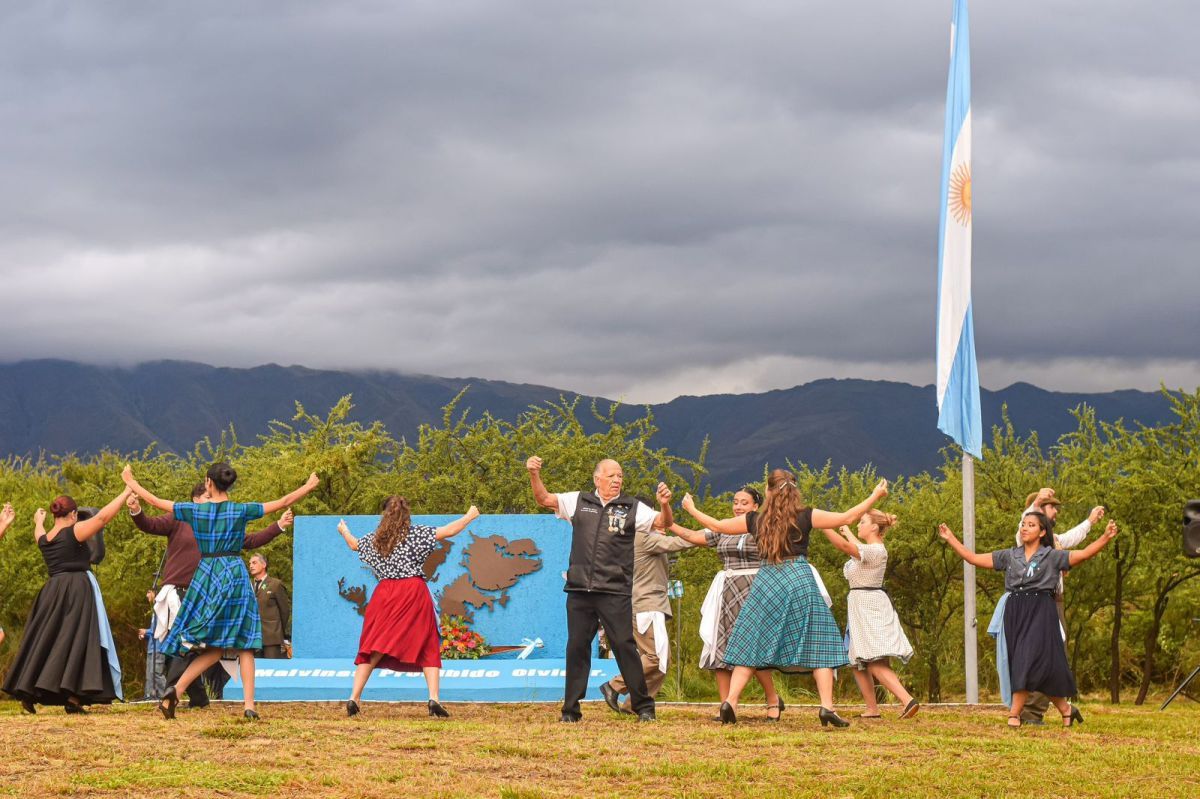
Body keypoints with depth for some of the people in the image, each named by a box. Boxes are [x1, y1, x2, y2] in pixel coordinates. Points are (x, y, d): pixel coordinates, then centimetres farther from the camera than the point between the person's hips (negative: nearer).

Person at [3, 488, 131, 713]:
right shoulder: (74, 532, -8)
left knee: (44, 640, 12)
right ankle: (72, 696, -14)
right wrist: (125, 494, -5)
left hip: (52, 592, 6)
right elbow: (102, 516, -13)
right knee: (76, 640, -6)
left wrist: (38, 522, 58)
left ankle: (27, 693, 11)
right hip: (78, 590, -6)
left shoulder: (44, 540, 11)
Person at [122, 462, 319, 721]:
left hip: (205, 576, 2)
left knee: (214, 646, 10)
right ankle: (249, 704, -4)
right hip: (235, 576, -2)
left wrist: (132, 484, 23)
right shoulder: (241, 511, -4)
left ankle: (176, 690, -6)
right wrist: (309, 486, 15)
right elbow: (283, 502, 1)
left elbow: (156, 501, 7)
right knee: (243, 645, 3)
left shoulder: (195, 511, -2)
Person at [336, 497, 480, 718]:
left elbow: (354, 544, 31)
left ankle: (354, 699, 0)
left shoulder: (375, 539, 11)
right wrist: (470, 516, 14)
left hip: (385, 593, 3)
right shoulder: (416, 533, -1)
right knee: (428, 648, 4)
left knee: (372, 649, 7)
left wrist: (344, 531, 53)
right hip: (414, 592, -3)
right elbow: (450, 531, -2)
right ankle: (434, 699, -8)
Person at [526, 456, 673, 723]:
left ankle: (643, 706, 3)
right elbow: (544, 499, 12)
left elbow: (663, 523, -1)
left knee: (624, 645, -5)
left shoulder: (632, 507, 6)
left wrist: (665, 505, -23)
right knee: (577, 646, 6)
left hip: (615, 592, -2)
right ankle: (571, 709, 13)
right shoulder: (579, 501, 11)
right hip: (580, 590, 2)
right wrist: (534, 475, -5)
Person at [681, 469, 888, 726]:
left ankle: (730, 702, -1)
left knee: (750, 646, 8)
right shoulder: (805, 517, -1)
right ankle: (827, 707, -6)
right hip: (800, 581, -2)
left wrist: (692, 509, 32)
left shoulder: (755, 520, 5)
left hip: (766, 581, 2)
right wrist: (876, 495, 10)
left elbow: (716, 525, 16)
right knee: (818, 645, 3)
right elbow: (847, 517, -1)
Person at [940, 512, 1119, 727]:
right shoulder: (1010, 556, 13)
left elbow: (1083, 554, -7)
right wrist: (950, 539, 10)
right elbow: (974, 558, 14)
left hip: (1040, 613, -4)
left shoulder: (1052, 556, 4)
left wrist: (1106, 538, -21)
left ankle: (1014, 714, -12)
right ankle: (1065, 710, 17)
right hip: (1015, 613, 4)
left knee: (1028, 661, -13)